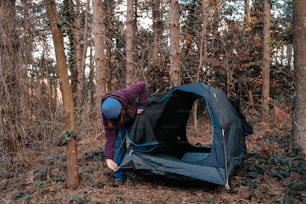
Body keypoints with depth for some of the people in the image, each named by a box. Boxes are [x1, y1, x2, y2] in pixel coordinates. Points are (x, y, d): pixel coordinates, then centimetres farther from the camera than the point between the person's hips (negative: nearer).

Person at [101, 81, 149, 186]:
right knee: (119, 143, -15)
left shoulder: (126, 95, -43)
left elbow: (142, 85, -29)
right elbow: (110, 136, -32)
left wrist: (141, 105, -30)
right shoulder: (106, 113, -37)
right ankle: (119, 176, -5)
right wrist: (108, 158, -36)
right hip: (120, 124, -1)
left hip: (135, 117, 1)